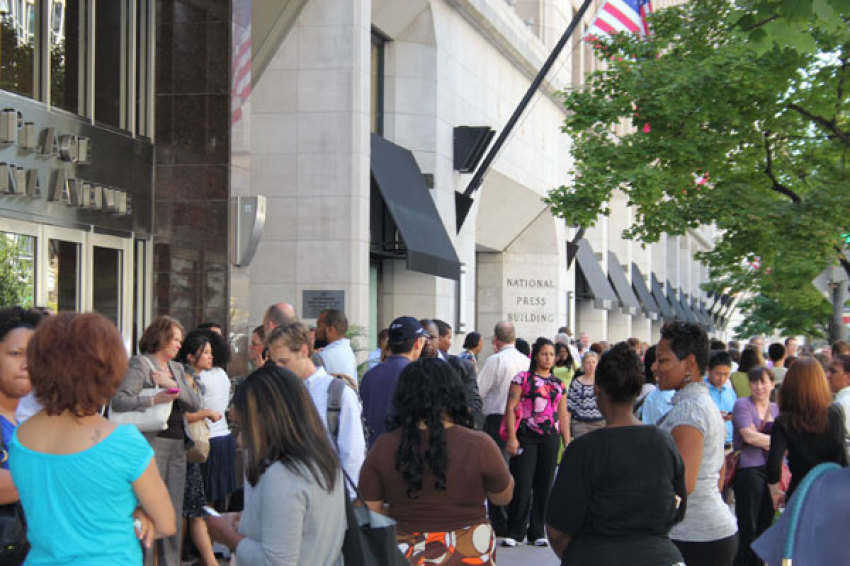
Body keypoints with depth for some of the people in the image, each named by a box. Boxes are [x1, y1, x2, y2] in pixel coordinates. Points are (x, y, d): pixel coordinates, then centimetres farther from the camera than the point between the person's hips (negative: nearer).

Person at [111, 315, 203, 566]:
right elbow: (119, 400, -16)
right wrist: (154, 400, -24)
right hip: (151, 444, -7)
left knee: (173, 511, 9)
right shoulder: (139, 364, -3)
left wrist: (173, 385, -6)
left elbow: (195, 404, 8)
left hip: (177, 445, 7)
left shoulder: (177, 369, 19)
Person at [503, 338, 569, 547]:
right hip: (526, 436, -4)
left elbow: (563, 416, 18)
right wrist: (512, 437, -12)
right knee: (522, 485, -8)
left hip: (550, 438, 4)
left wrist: (567, 444, 12)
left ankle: (537, 532, 15)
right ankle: (515, 532, 1)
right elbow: (511, 408, -3)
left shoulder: (559, 385, 16)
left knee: (544, 485, 5)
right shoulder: (523, 378, 2)